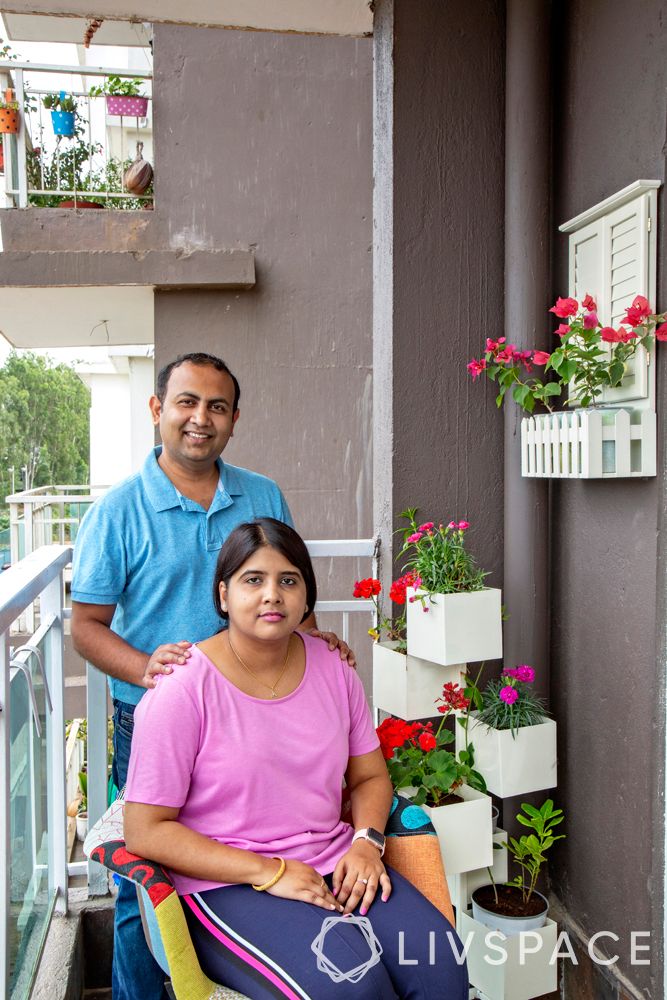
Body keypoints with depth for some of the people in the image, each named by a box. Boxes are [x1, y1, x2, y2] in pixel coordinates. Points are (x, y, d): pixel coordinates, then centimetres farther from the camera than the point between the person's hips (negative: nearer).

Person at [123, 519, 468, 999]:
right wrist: (269, 872, -17)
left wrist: (366, 842, -7)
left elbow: (370, 776, 14)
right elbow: (146, 832, -11)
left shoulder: (331, 667, 4)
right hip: (226, 883, -4)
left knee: (439, 959, -18)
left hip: (335, 864, 5)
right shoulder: (182, 691, -12)